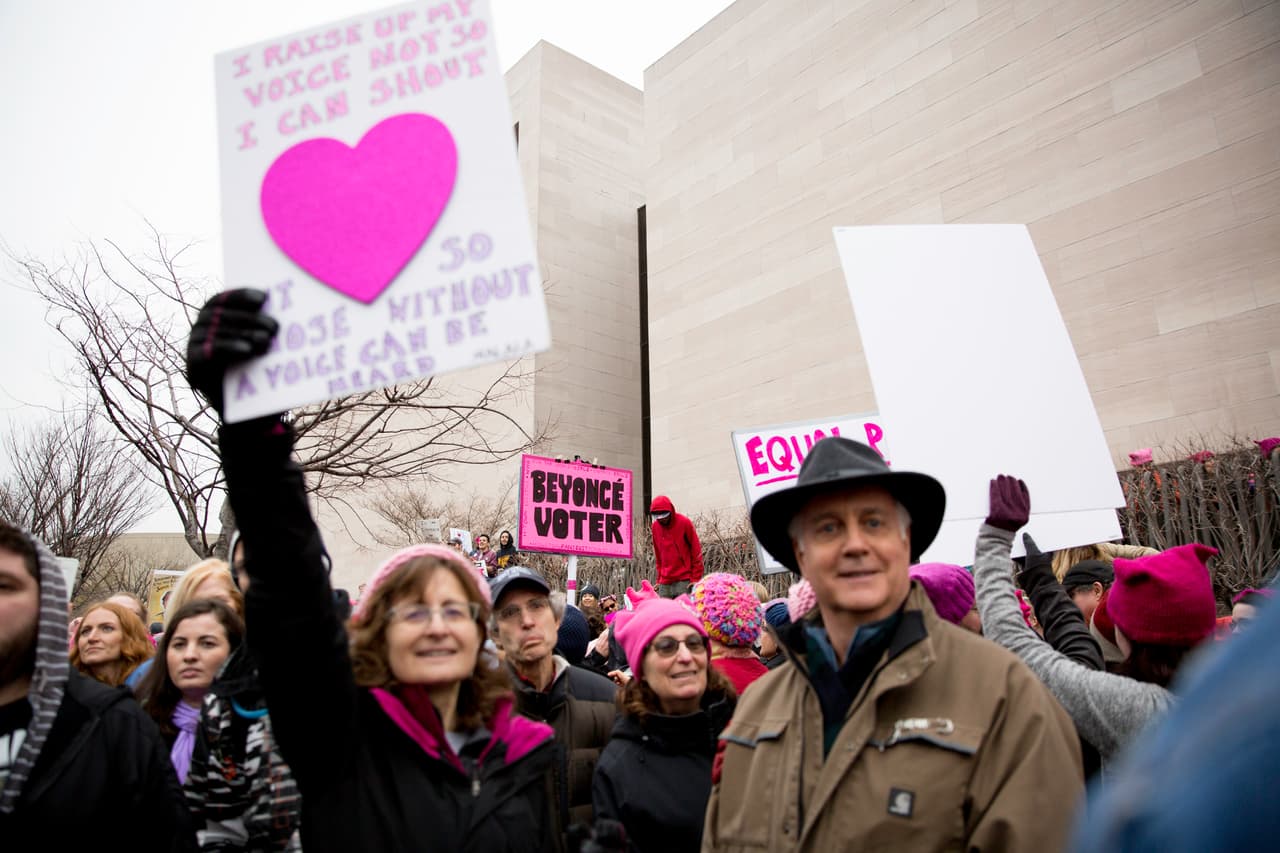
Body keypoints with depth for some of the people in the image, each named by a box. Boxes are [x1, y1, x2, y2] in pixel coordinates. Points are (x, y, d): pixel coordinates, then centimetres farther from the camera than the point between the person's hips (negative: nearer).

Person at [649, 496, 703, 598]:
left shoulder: (684, 522, -6)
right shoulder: (655, 526, 7)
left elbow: (696, 551, -4)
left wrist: (696, 578, -8)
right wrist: (659, 579, 11)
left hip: (684, 581, -4)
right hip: (665, 583, 4)